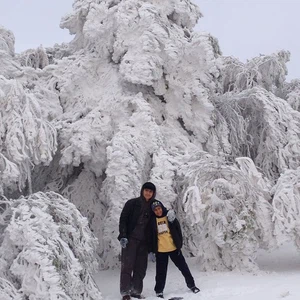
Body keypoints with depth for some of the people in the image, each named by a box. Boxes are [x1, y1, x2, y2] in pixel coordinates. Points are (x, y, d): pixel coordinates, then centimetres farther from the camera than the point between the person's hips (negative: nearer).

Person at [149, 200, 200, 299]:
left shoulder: (170, 216, -1)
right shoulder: (153, 221, 1)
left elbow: (178, 231, 0)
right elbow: (151, 236, 4)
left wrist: (179, 244, -10)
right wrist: (152, 250, 2)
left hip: (174, 248, 0)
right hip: (160, 251, 0)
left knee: (184, 268, 9)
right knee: (161, 272, 7)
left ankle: (191, 285, 24)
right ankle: (159, 291, 19)